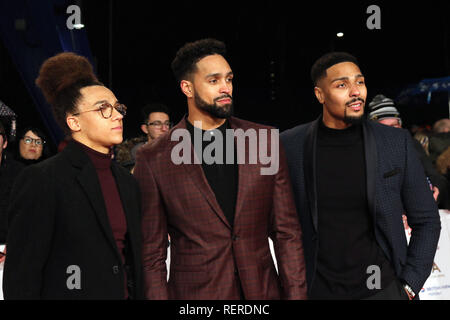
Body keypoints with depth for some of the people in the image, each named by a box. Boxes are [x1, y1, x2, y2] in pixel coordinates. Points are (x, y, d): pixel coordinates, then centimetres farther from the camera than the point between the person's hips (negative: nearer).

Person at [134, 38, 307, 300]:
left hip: (263, 288, 2)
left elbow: (287, 232, 2)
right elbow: (152, 253, -3)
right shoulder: (154, 159, -7)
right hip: (194, 291, -2)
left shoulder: (265, 141, 0)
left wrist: (296, 293, -3)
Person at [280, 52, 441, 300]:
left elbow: (426, 220, 2)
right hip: (317, 289, 0)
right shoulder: (290, 145, -5)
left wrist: (409, 286, -3)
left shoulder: (397, 142, -4)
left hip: (382, 288, 0)